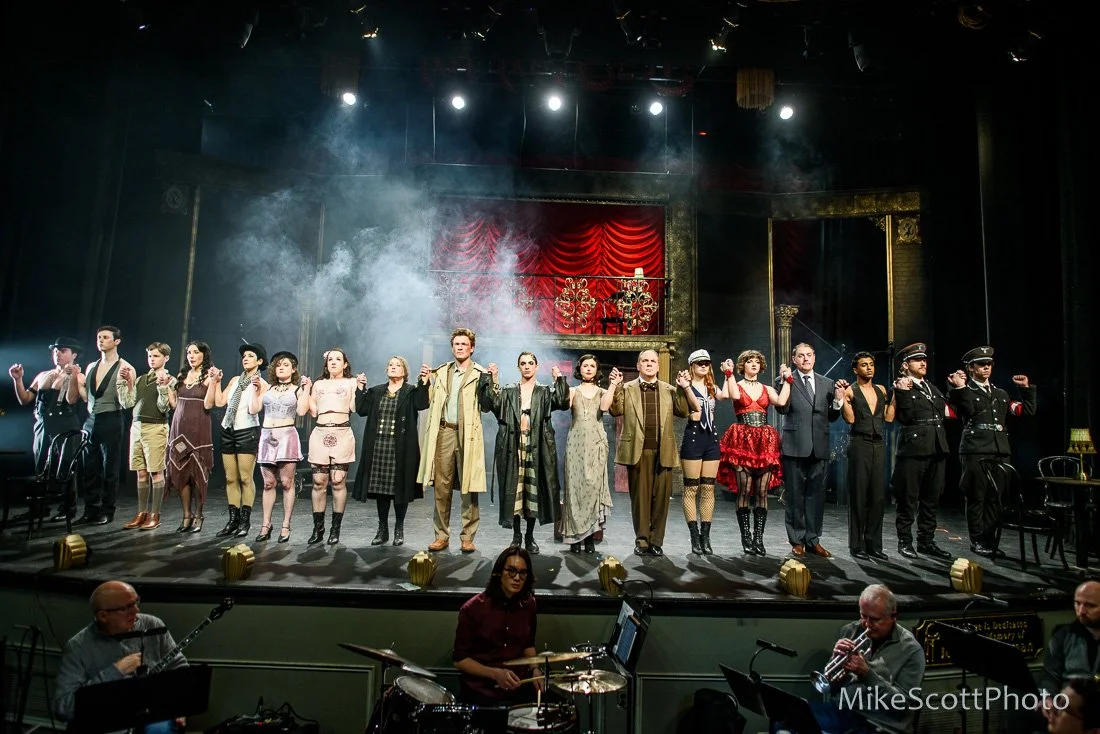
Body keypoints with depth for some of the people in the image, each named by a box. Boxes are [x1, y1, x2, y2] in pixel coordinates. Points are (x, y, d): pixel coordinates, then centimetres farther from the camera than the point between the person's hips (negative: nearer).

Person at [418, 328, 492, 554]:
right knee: (441, 487, 5)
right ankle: (442, 535, 14)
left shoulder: (480, 374, 3)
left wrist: (488, 382, -18)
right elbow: (429, 401, 14)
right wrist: (425, 381, 0)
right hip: (443, 433, 3)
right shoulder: (441, 372, 16)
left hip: (467, 435, -3)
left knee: (469, 488, 0)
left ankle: (468, 537, 8)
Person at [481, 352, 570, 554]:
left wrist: (559, 379, -15)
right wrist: (493, 379, -12)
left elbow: (563, 402, -8)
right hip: (513, 446, 0)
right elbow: (490, 404, -6)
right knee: (514, 490, 1)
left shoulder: (545, 392, 10)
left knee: (534, 490, 0)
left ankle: (530, 537, 11)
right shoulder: (508, 392, 12)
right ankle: (516, 535, 13)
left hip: (536, 447, 0)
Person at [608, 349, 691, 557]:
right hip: (637, 450, -1)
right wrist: (614, 387, -13)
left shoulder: (669, 390, 13)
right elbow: (616, 410, -2)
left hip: (663, 452, 1)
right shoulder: (627, 388, 9)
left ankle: (656, 541, 12)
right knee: (640, 496, 5)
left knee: (661, 497, 3)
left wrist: (684, 389, -7)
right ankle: (641, 540, 14)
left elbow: (683, 412, 4)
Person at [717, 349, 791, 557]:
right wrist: (729, 373, -14)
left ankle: (758, 538, 5)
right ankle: (746, 539, 2)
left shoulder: (767, 389, 15)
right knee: (744, 491, -5)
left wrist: (786, 380, -2)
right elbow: (735, 395, -17)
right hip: (742, 442, -3)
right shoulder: (736, 385, 8)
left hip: (765, 444, 3)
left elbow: (781, 401, -5)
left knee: (762, 493, 1)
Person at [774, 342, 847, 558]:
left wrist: (838, 399, -5)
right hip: (795, 447, -3)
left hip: (819, 448, 4)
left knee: (816, 495, 9)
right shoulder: (784, 380, 2)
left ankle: (813, 540, 20)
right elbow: (782, 409, -13)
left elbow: (832, 417, 12)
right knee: (795, 496, 4)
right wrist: (786, 381, -20)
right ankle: (797, 541, 14)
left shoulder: (827, 384, 13)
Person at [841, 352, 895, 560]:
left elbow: (889, 418, 8)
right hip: (860, 444, -5)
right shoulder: (850, 391, -1)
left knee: (878, 496, 6)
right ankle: (856, 545, 6)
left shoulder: (881, 390, 15)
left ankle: (874, 545, 15)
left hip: (878, 445, 5)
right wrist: (842, 397, -17)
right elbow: (850, 419, -11)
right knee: (858, 496, -1)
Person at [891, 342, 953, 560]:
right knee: (908, 499, -1)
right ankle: (905, 541, 8)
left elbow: (944, 413, 18)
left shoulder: (932, 388, 19)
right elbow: (907, 417, -14)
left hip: (936, 449, 7)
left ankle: (926, 541, 20)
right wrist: (903, 393, -23)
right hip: (913, 448, -7)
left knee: (931, 499, 12)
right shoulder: (901, 387, -3)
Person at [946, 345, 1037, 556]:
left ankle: (989, 540, 17)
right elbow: (967, 411, -16)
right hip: (975, 451, -6)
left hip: (1000, 451, 6)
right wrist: (959, 389, -23)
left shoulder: (1000, 394, 21)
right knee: (976, 497, -2)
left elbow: (1027, 410, 20)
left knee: (995, 498, 8)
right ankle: (977, 541, 7)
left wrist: (1026, 388, 13)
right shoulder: (964, 392, 3)